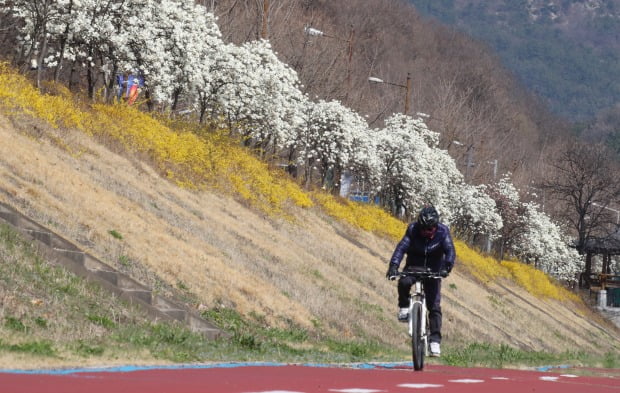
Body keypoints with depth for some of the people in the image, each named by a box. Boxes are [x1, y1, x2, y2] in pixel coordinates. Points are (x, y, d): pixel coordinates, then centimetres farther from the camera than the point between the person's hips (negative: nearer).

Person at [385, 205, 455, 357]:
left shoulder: (443, 231, -16)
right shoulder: (413, 229, -16)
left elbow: (450, 250, -26)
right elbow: (401, 247, -25)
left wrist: (447, 267, -45)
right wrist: (393, 265, -40)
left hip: (433, 270, 0)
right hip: (414, 267, 0)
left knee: (434, 306, -9)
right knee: (404, 282, -35)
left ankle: (435, 340, -6)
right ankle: (404, 308, -8)